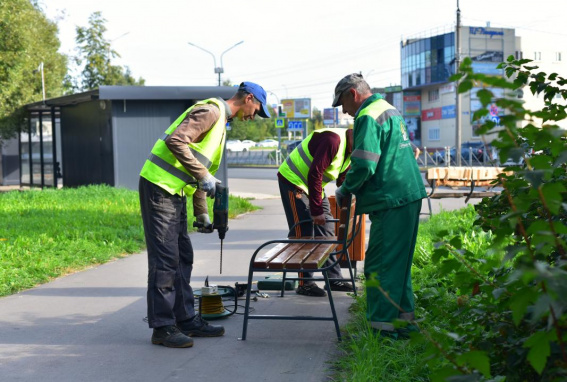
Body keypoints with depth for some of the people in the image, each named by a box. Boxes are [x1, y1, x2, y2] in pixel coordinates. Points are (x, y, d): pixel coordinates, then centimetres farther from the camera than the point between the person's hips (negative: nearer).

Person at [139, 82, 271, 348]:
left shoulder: (221, 122, 21)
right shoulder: (210, 111, -12)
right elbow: (175, 141, -26)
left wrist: (202, 215, 21)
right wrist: (203, 176, -23)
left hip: (175, 193, 10)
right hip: (159, 188, -10)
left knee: (183, 258, 12)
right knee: (165, 259, -7)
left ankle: (186, 320, 20)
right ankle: (162, 328, -1)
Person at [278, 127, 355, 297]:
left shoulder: (349, 149, 2)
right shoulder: (333, 140, -29)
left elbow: (343, 180, 9)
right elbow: (314, 174, -32)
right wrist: (316, 210, -28)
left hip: (314, 185, 10)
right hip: (293, 181, -10)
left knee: (327, 230, 9)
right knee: (303, 233, -9)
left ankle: (334, 278, 16)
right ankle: (305, 284, -2)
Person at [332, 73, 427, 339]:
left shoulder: (368, 117, -12)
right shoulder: (390, 110, 19)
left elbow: (364, 166, -22)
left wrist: (344, 190, -4)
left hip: (390, 202, -10)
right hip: (410, 195, 10)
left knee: (380, 265, -4)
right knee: (398, 261, 17)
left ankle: (383, 323, 0)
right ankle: (404, 316, 24)